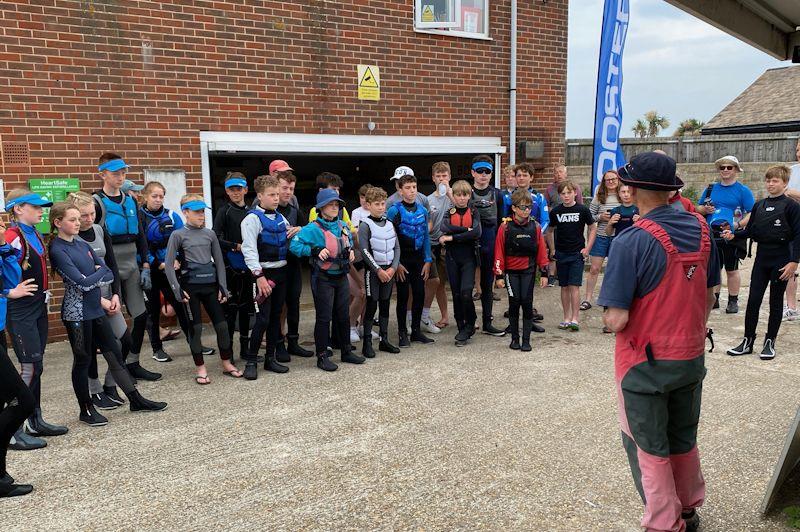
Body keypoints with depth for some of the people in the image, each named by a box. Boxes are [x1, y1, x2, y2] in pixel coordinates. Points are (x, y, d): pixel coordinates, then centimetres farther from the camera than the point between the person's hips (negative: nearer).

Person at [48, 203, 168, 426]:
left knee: (115, 353, 11)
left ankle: (136, 399, 20)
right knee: (83, 360, 6)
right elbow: (82, 283, -19)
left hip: (96, 309, 7)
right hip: (77, 313, -7)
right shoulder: (57, 250, -11)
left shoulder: (82, 245, 9)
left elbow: (109, 275, 6)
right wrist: (100, 272, -3)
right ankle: (86, 410, 21)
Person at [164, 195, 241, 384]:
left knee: (222, 324, 3)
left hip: (210, 284, 3)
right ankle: (200, 368, 14)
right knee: (195, 327, 2)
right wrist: (177, 289, -10)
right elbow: (169, 264, -3)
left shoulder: (210, 234, 9)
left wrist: (223, 287, 6)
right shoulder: (178, 235, -2)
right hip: (190, 286, -3)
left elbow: (219, 261, 12)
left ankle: (227, 364, 19)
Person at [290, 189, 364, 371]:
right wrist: (316, 251, -25)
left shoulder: (343, 226, 8)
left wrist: (350, 251, 7)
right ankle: (322, 356, 10)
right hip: (323, 279, -6)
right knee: (324, 317, 0)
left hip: (341, 276, 6)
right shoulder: (313, 228, -14)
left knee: (343, 315, 14)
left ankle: (346, 351, 28)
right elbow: (294, 245, -19)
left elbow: (349, 242, 27)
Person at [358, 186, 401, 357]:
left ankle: (384, 340, 19)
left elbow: (396, 247, 8)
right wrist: (378, 270, -16)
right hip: (373, 270, -5)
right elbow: (364, 251, -13)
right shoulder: (365, 225, -7)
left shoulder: (389, 224, 9)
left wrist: (393, 268, -6)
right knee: (371, 306, -2)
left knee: (385, 305, 10)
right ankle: (367, 343, 5)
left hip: (389, 270, 5)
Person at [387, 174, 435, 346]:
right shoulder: (394, 210, -8)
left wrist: (427, 260, 4)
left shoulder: (422, 210, 6)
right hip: (402, 259, -4)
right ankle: (403, 333, 13)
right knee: (403, 295, 2)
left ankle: (416, 330, 20)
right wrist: (396, 263, -13)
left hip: (419, 259, 4)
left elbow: (426, 236, 9)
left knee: (419, 294, 7)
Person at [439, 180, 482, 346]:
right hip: (452, 257, 2)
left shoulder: (473, 212, 4)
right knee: (456, 294, 7)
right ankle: (461, 328, 18)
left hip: (469, 257, -2)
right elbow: (444, 228, -14)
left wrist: (452, 237, -14)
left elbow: (477, 233, -14)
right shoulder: (449, 212, 7)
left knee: (466, 293, -14)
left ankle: (469, 325, 7)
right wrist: (466, 230, -16)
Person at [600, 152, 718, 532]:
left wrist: (610, 314, -2)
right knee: (684, 439, 24)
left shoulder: (631, 242, -23)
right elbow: (709, 297, 8)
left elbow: (616, 320, -24)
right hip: (692, 358, 7)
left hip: (645, 363, -6)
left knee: (649, 447, 12)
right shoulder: (701, 229, -3)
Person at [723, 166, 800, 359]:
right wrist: (733, 235, -6)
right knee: (753, 300, 3)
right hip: (762, 258, 4)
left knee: (776, 301, 6)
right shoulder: (759, 205, 9)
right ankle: (748, 340, 10)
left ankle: (770, 342, 17)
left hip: (781, 260, -4)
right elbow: (750, 230, 13)